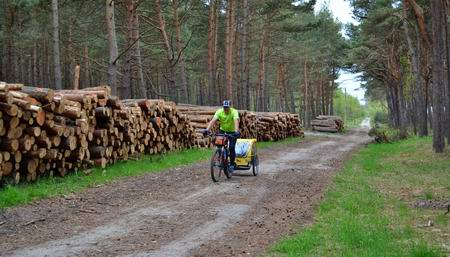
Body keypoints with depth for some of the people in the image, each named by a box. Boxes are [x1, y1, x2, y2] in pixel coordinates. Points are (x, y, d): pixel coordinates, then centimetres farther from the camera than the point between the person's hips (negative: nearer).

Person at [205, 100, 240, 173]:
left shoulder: (234, 112, -25)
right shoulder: (219, 112, -18)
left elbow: (236, 121, -40)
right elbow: (213, 120, -29)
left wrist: (236, 131, -57)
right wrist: (207, 129, -44)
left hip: (232, 132, -3)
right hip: (223, 131, 3)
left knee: (231, 147, -15)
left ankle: (232, 165, 0)